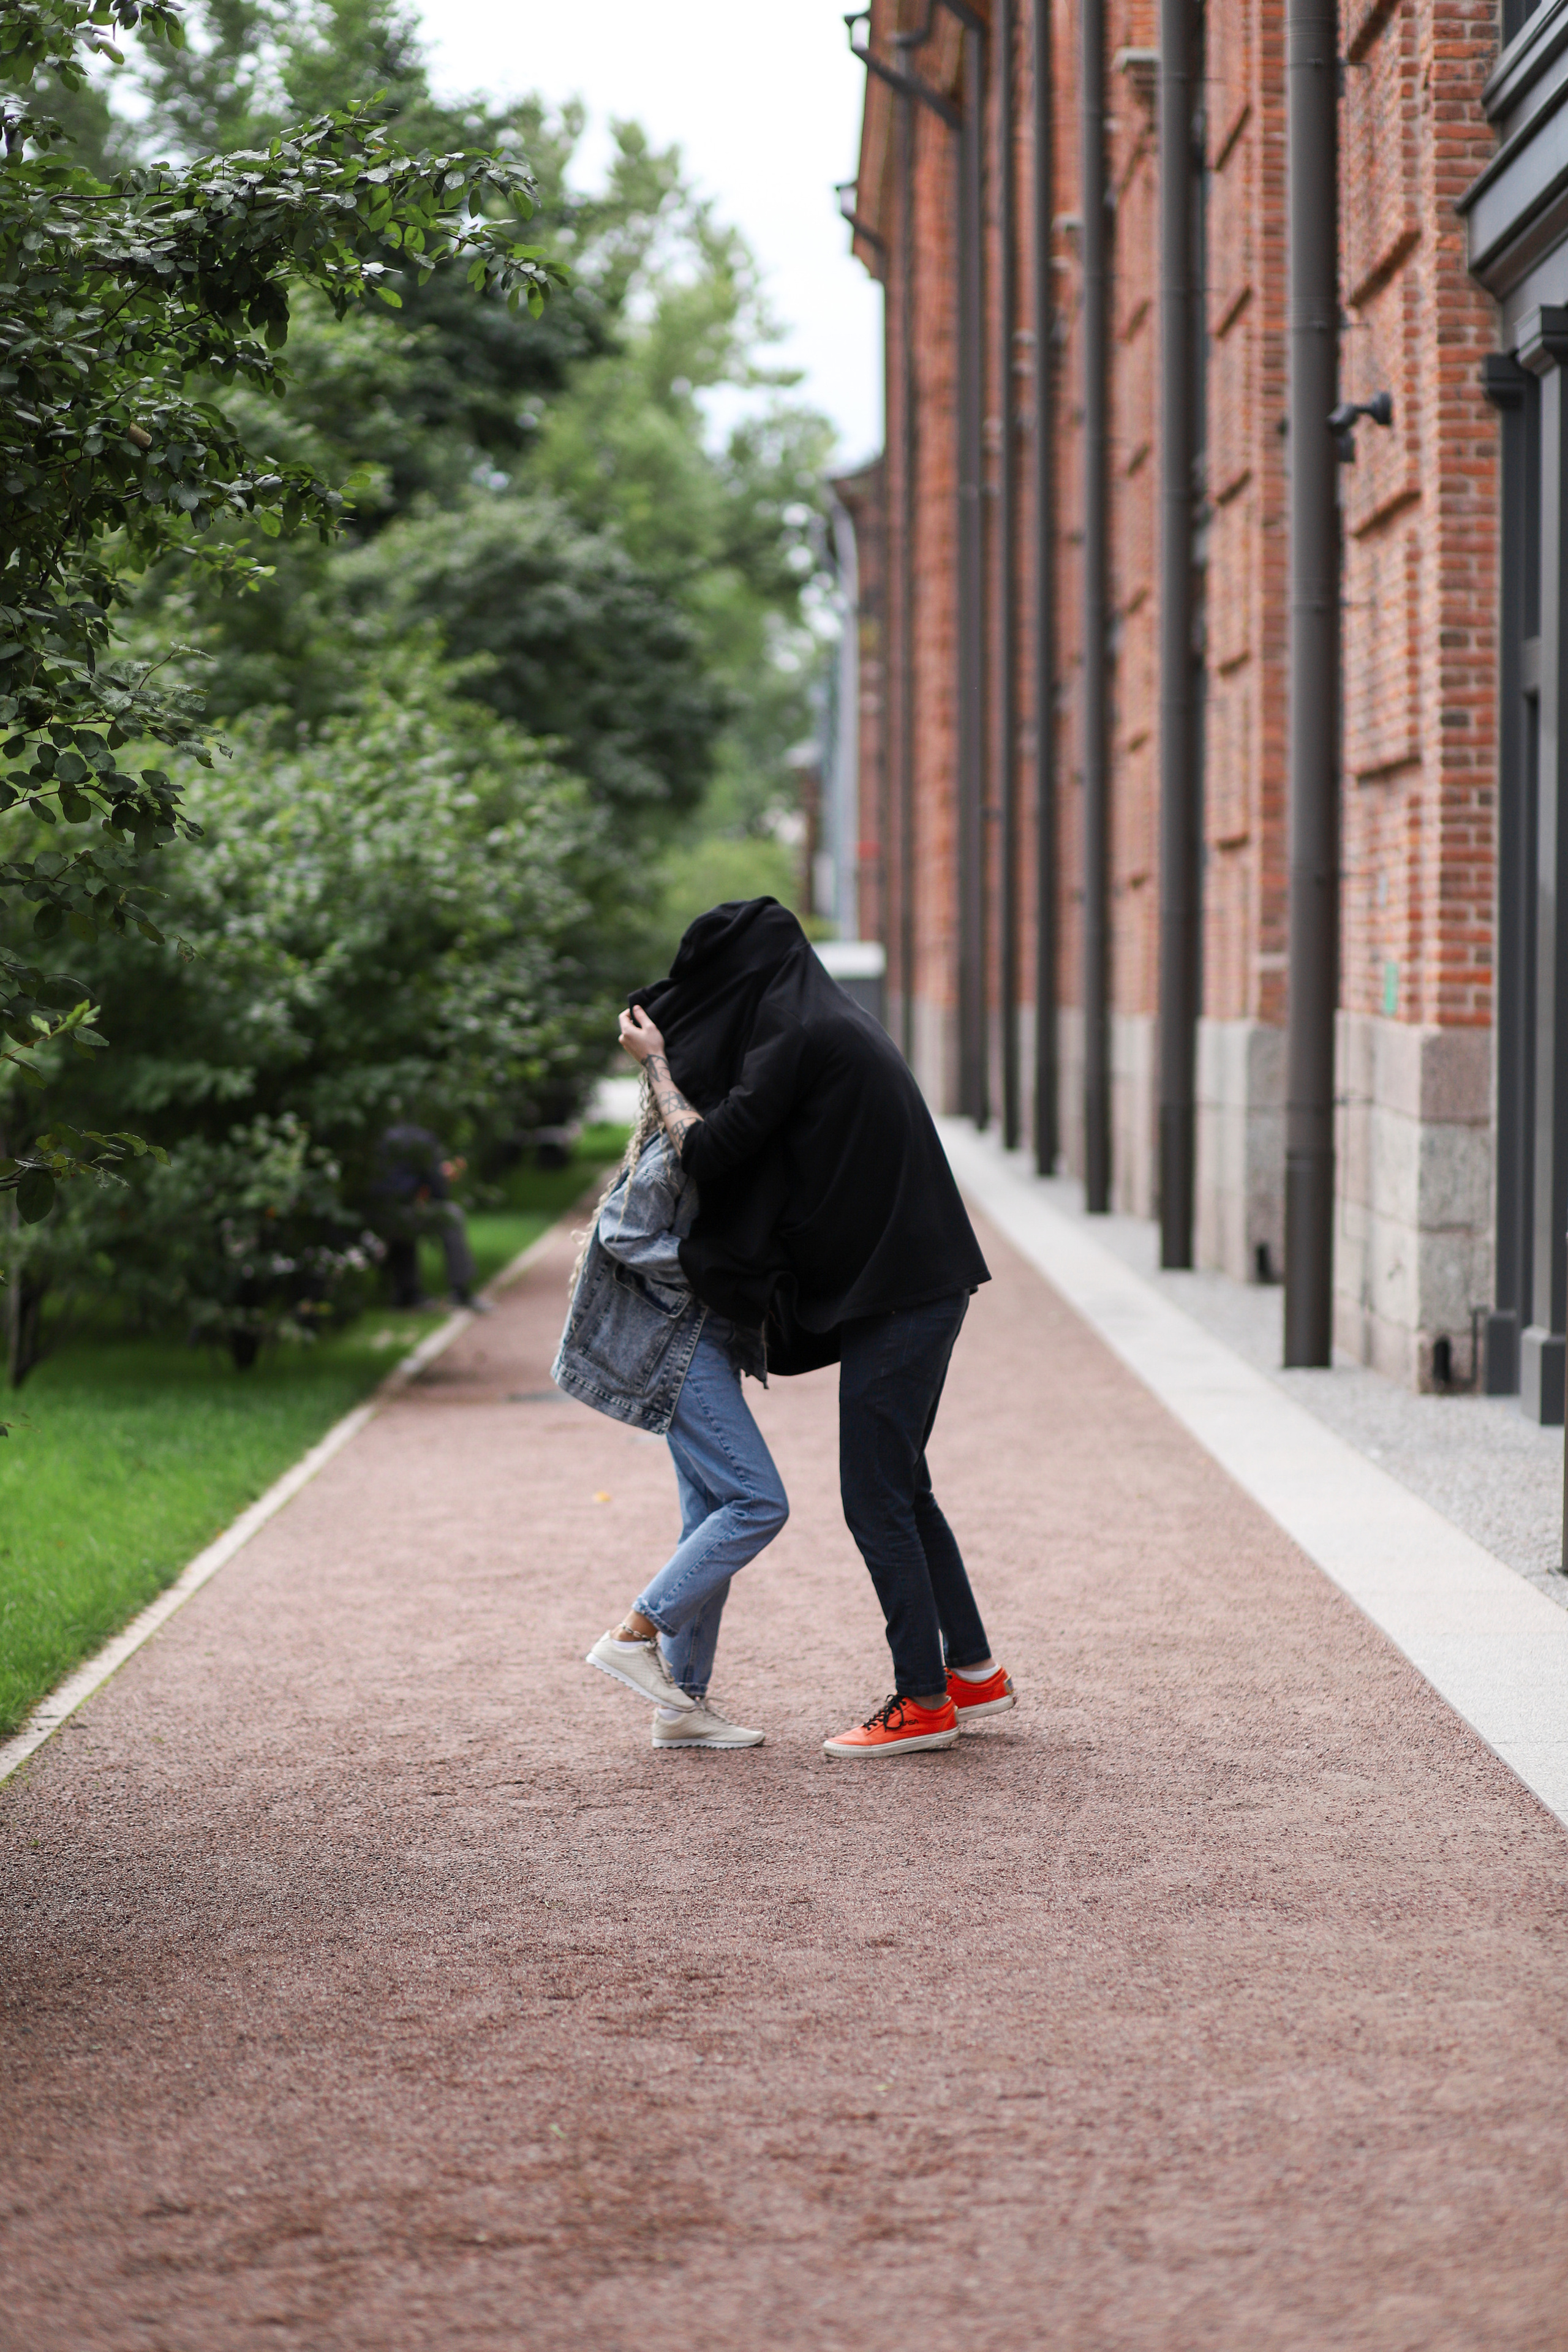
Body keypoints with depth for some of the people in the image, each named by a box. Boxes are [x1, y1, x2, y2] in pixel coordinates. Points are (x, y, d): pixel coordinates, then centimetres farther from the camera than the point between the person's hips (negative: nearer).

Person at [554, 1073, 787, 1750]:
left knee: (713, 1520, 8)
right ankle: (634, 1634, -9)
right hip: (678, 1344, -10)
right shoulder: (675, 1148, -15)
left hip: (704, 1344, 10)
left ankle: (682, 1701, 11)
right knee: (758, 1503, -14)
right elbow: (624, 1234, -18)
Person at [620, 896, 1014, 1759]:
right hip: (920, 1288, 10)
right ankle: (973, 1669, 23)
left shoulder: (797, 1037, -15)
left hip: (893, 1298, -10)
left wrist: (657, 1064, -2)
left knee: (876, 1500, -3)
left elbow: (708, 1151, -17)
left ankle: (924, 1702, 2)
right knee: (900, 1486, 18)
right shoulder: (835, 1022, 16)